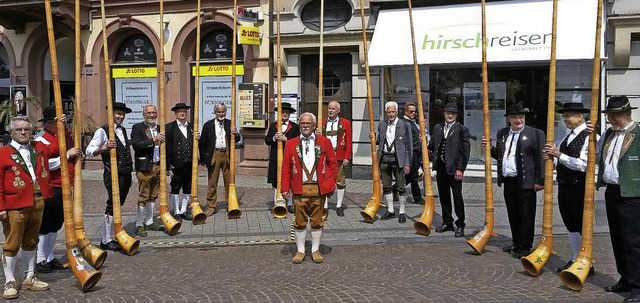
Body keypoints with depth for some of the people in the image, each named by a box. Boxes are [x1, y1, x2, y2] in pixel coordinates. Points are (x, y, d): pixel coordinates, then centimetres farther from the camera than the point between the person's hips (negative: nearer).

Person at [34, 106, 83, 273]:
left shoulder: (66, 135, 12)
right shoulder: (41, 141, -9)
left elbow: (76, 155, 25)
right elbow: (45, 164, -21)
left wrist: (77, 155, 3)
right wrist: (67, 155, -19)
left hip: (65, 188, 7)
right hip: (50, 189, -7)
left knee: (56, 224, 15)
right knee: (45, 225, 3)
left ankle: (49, 256, 27)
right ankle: (40, 259, 14)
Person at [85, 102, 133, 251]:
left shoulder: (123, 130, 16)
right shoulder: (103, 131, -6)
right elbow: (89, 151, -14)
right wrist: (104, 148, -34)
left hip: (126, 174, 7)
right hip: (113, 175, -7)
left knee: (118, 204, 12)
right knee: (112, 205, -6)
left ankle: (114, 235, 23)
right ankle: (106, 240, 2)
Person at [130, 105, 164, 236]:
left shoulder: (160, 129, 15)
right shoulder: (137, 128, -2)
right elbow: (136, 144, -17)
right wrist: (153, 140, -23)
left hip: (158, 166, 6)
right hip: (144, 167, -6)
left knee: (153, 196, 12)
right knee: (143, 197, -4)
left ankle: (149, 221, 23)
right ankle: (139, 225, 4)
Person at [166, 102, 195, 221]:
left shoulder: (192, 127, 12)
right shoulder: (169, 127, -2)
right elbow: (166, 147, -7)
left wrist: (197, 140, -7)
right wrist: (168, 164, -13)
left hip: (189, 164, 4)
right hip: (176, 164, -4)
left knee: (188, 189, 12)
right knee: (175, 189, 5)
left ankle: (184, 210, 25)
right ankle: (176, 212, 17)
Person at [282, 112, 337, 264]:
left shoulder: (325, 142, 5)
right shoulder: (291, 144, 6)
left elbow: (333, 164, 6)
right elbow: (286, 168, 3)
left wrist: (330, 184, 0)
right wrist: (285, 188, -4)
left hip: (319, 188, 0)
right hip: (299, 189, 0)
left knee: (317, 221, 8)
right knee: (300, 221, 7)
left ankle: (315, 250, 21)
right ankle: (300, 251, 19)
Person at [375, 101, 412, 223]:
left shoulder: (404, 125, -3)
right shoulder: (381, 125, 10)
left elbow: (409, 146, -4)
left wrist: (407, 164, -8)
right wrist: (373, 138, -3)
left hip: (398, 159, -4)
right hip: (384, 158, 4)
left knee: (401, 187, 0)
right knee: (386, 186, 10)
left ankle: (402, 212, 12)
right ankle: (390, 211, 23)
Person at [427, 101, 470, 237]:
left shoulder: (462, 129, -5)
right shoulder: (437, 128, 11)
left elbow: (465, 151, -9)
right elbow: (433, 144, 22)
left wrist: (460, 169, -13)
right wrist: (427, 147, 2)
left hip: (454, 168, -5)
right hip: (441, 167, 5)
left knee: (457, 197, 0)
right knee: (443, 196, 13)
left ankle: (460, 225, 12)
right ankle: (447, 223, 26)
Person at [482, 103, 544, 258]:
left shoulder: (535, 134, -4)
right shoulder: (502, 133, 13)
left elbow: (541, 158, -8)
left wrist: (539, 181, -12)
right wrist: (489, 148, 2)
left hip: (525, 182, -6)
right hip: (508, 181, 6)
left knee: (526, 215, 2)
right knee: (513, 214, 15)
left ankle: (524, 247, 11)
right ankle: (516, 243, 29)